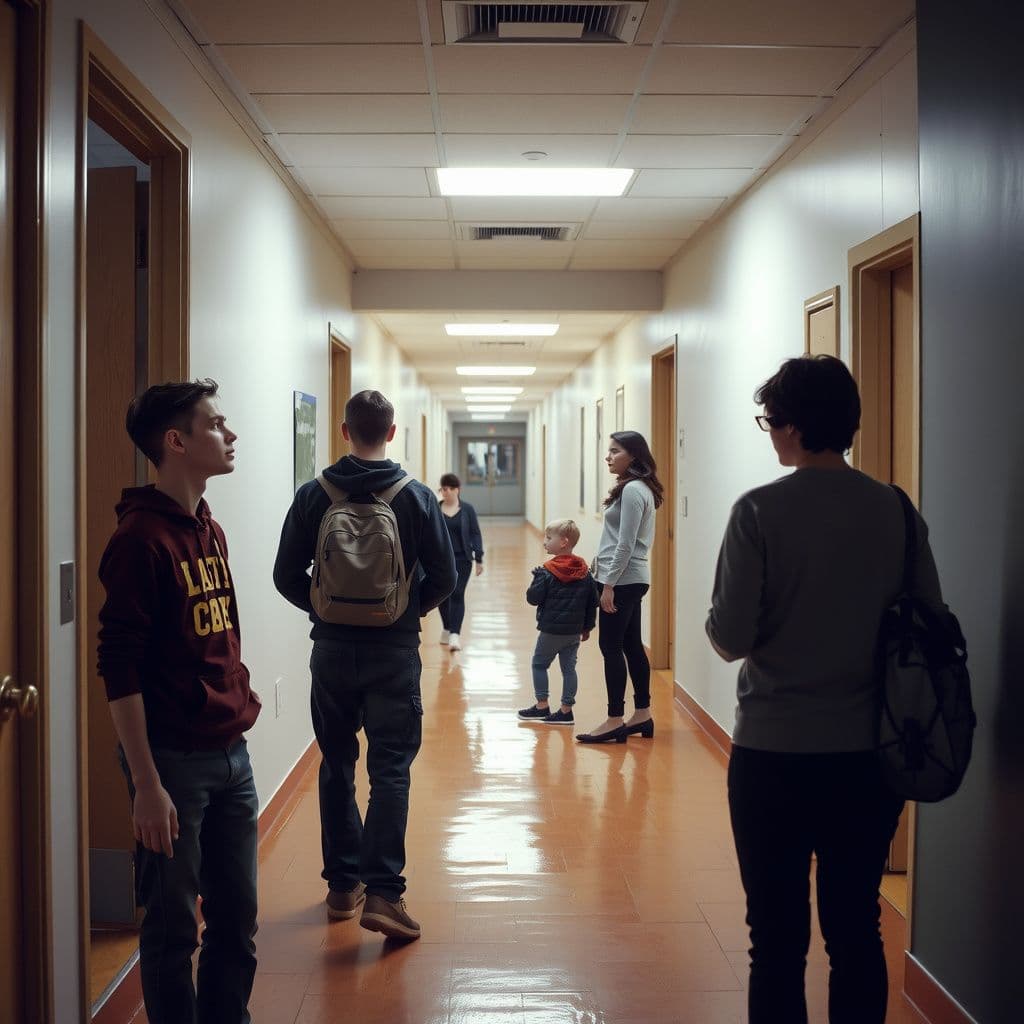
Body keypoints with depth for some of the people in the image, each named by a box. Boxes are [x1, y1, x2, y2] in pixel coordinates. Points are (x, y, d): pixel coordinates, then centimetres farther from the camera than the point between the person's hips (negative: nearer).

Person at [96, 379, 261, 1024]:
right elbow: (120, 668, -17)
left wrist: (238, 691, 8)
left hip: (231, 753, 8)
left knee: (237, 917, 16)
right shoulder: (141, 536, -15)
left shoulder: (210, 529, 10)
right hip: (175, 759, -8)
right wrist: (146, 783, -18)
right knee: (174, 928, 7)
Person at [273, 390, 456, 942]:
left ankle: (342, 885, 22)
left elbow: (287, 576, -1)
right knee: (390, 770, 2)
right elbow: (444, 576, -3)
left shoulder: (314, 495, -4)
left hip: (331, 648, 2)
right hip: (394, 652, -2)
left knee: (337, 766, 14)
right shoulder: (416, 496, -6)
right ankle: (382, 891, -6)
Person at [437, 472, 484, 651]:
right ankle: (446, 629, 29)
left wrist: (479, 559, -2)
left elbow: (475, 534, 2)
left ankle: (455, 634, -13)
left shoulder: (467, 509, 0)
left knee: (457, 595, -9)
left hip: (461, 560, -2)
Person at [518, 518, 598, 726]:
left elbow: (533, 598, -14)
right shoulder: (584, 572, 4)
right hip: (574, 631, 5)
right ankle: (566, 710, 12)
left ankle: (542, 705, 12)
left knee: (539, 664, 11)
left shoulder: (547, 572, -15)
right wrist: (587, 627, 16)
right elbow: (592, 602, 8)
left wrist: (537, 578, 4)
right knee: (569, 668, 11)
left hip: (551, 630, -5)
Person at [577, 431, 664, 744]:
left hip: (622, 580, -10)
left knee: (611, 647, -6)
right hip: (632, 578, 10)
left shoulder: (632, 490, -16)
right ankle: (642, 715, 19)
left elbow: (625, 544, -20)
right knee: (631, 646, 13)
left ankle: (615, 722, -2)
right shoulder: (640, 488, 15)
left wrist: (609, 584, -19)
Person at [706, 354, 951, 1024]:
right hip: (870, 753, 4)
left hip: (775, 753, -3)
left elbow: (730, 639, -14)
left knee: (778, 939, 9)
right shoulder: (896, 511, -1)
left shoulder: (761, 511, -12)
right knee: (857, 932, 16)